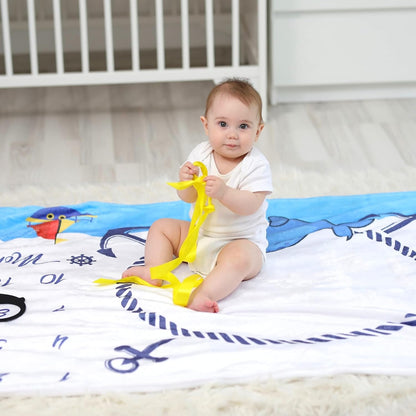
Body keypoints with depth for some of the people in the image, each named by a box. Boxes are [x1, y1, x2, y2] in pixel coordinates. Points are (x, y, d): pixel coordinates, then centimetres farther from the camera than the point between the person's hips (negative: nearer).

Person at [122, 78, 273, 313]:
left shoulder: (256, 165, -16)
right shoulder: (201, 154, -2)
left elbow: (250, 205, -27)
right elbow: (188, 197, -5)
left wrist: (224, 192, -44)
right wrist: (187, 181, -28)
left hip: (242, 241, -6)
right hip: (199, 235, 6)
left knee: (239, 258, -37)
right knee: (162, 227, 4)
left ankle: (205, 294, -53)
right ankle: (154, 270, -15)